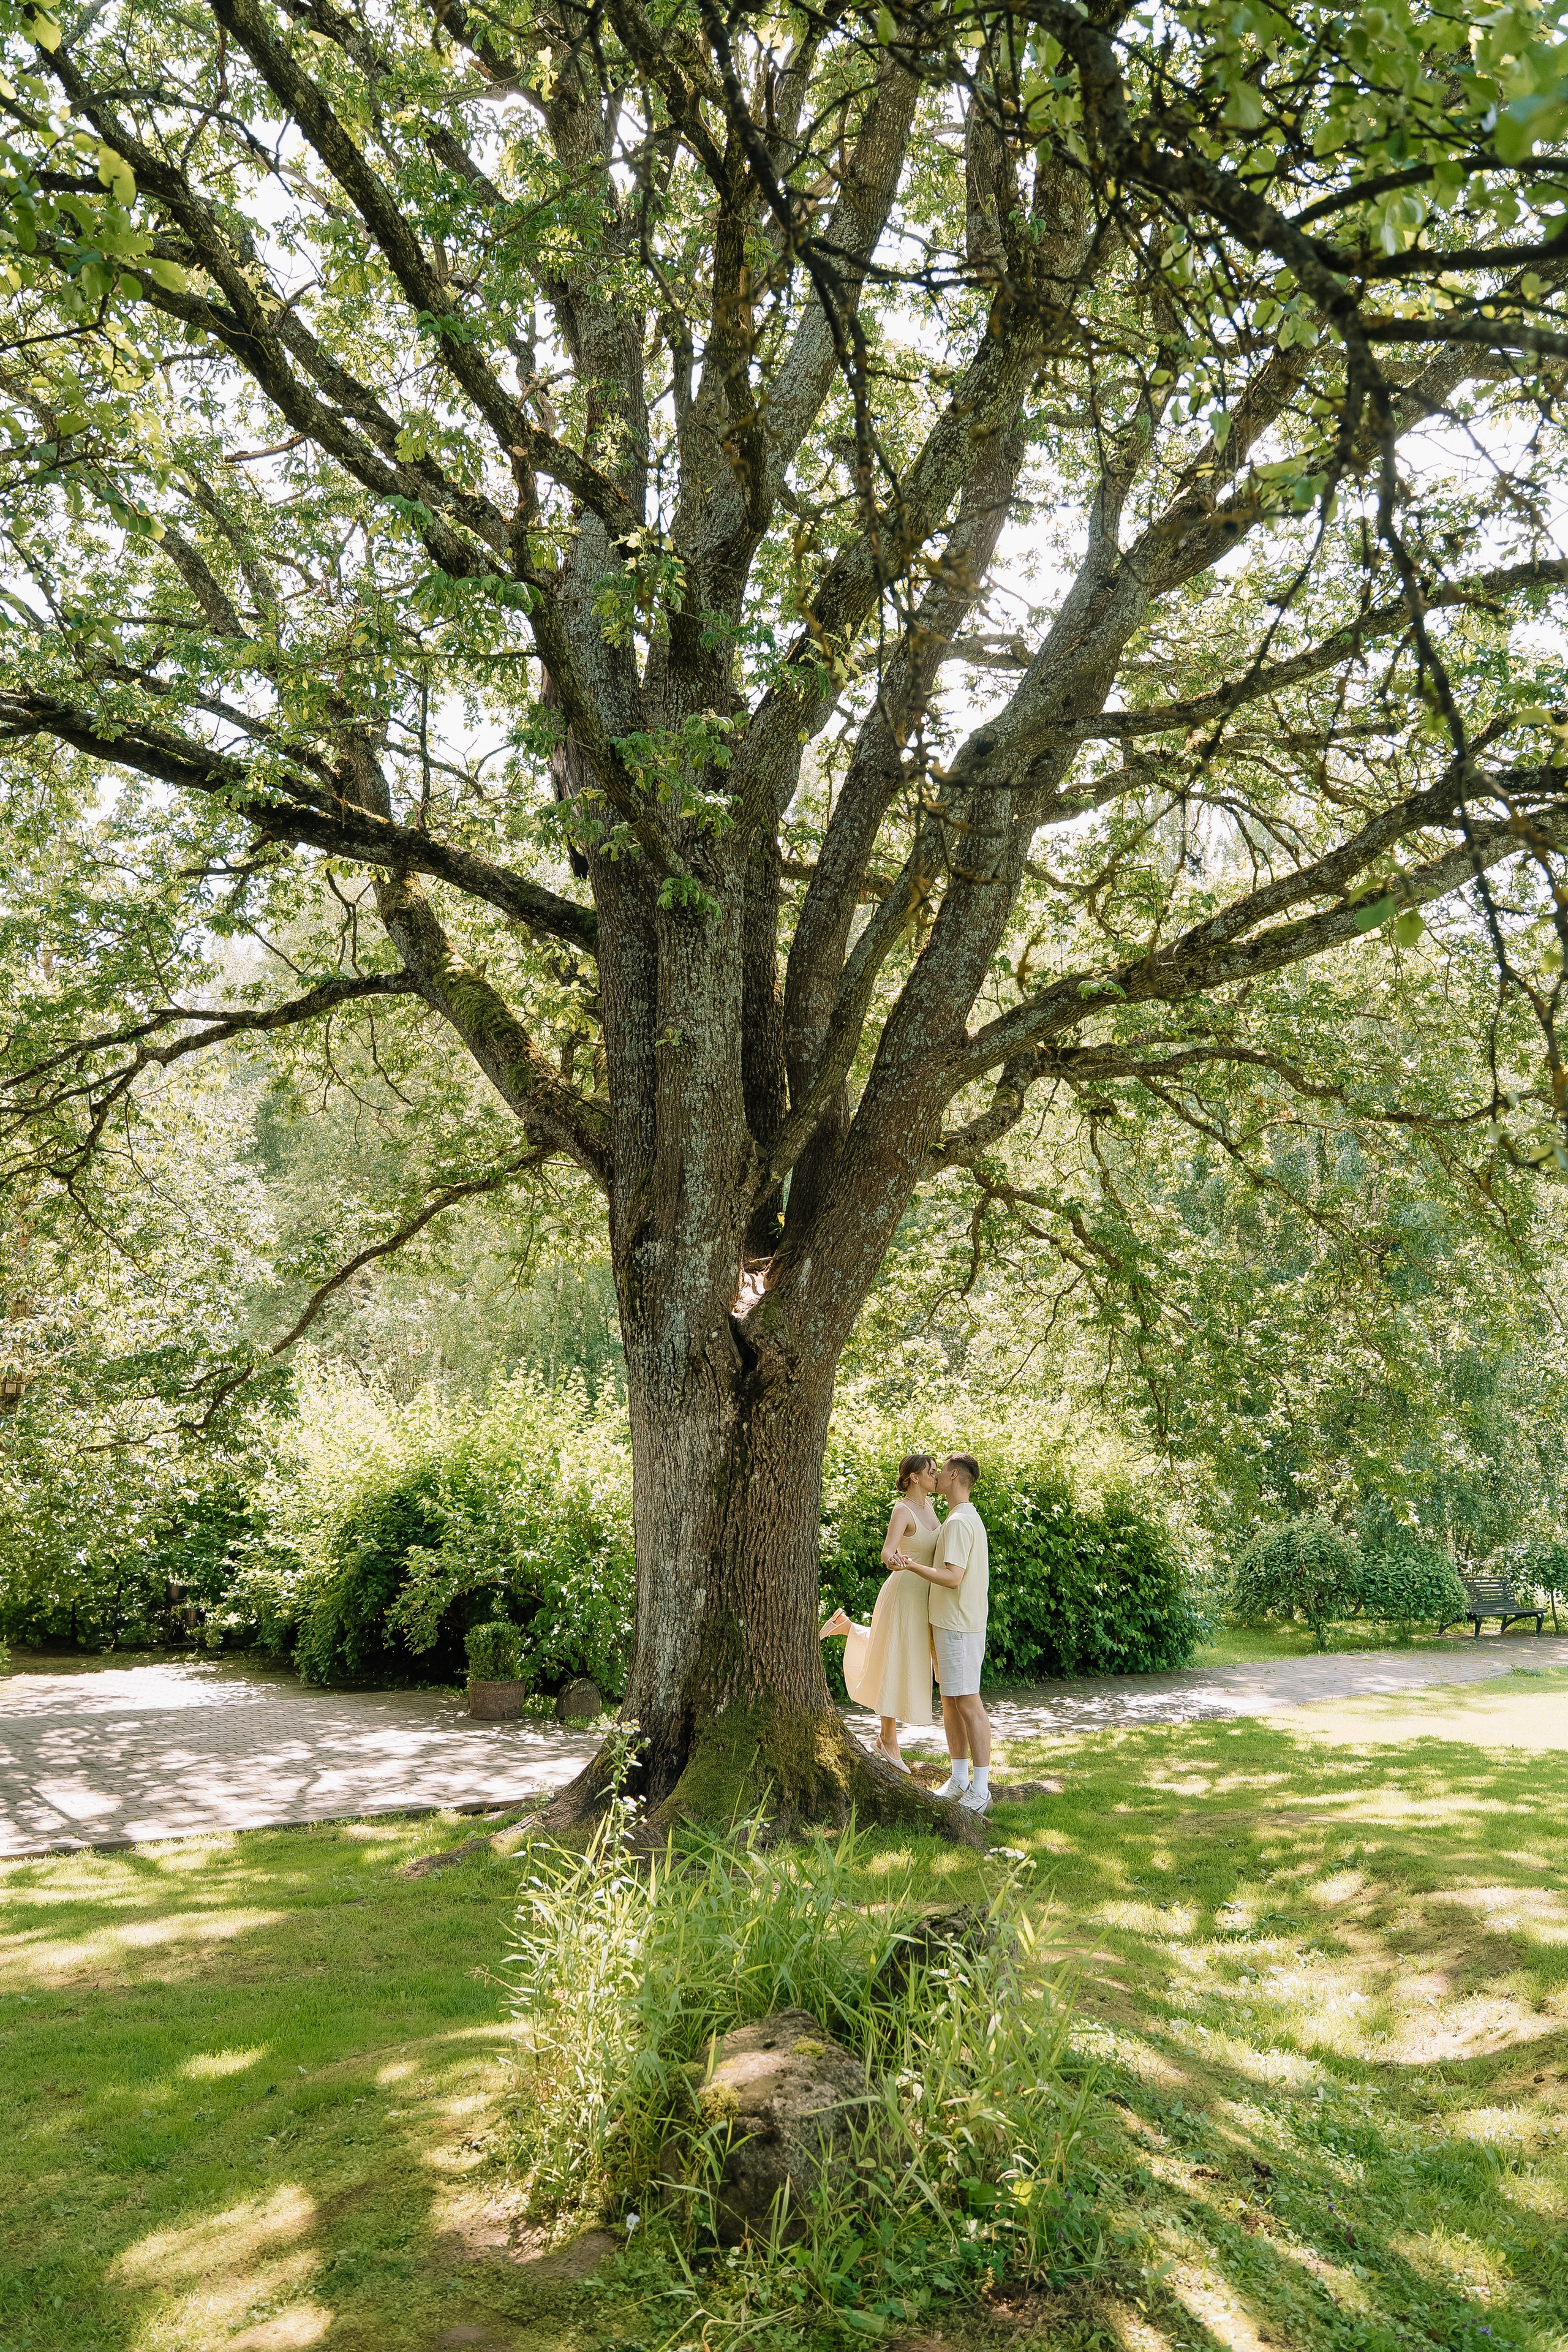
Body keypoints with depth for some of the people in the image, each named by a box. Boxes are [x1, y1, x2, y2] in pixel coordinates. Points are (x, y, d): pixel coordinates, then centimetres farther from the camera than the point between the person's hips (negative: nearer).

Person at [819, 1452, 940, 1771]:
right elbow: (887, 1552, -36)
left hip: (923, 1595, 9)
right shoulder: (902, 1511, -20)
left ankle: (846, 1626, 37)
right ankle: (889, 1740, 10)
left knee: (904, 1657, 24)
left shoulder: (928, 1505, 6)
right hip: (905, 1592, -9)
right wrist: (894, 1560, -57)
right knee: (896, 1663, 0)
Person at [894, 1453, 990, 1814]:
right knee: (950, 1702, 14)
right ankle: (960, 1780, 22)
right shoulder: (967, 1517, 16)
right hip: (948, 1622, 10)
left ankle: (981, 1790, -3)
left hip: (959, 1626, -10)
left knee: (968, 1702, -7)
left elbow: (953, 1577, -24)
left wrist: (913, 1565, -19)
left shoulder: (959, 1522, -18)